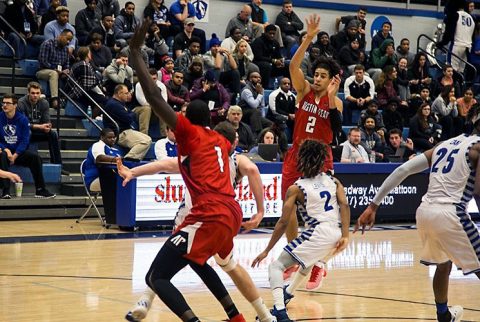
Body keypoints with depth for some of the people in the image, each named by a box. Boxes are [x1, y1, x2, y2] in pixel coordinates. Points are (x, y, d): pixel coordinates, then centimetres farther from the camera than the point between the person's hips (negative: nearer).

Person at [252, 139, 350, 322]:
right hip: (338, 234, 6)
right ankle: (288, 293, 56)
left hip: (319, 235, -6)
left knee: (276, 266, 1)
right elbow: (344, 205, 0)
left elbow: (283, 222, 1)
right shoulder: (333, 181, 16)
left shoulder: (295, 188, 4)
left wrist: (267, 250, 7)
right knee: (308, 259, 38)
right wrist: (345, 236, -4)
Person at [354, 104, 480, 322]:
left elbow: (402, 170, 13)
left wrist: (374, 205, 13)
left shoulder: (446, 144, 20)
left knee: (443, 264, 31)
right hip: (450, 214, -7)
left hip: (424, 211, 8)